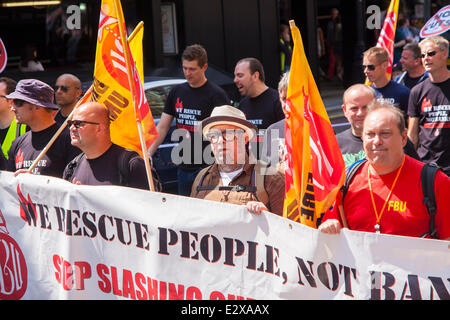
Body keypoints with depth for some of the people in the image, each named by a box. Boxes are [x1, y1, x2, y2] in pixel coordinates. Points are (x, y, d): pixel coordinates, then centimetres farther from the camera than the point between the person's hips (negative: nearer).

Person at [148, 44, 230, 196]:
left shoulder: (216, 95, -6)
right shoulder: (177, 92, 12)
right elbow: (162, 127, 12)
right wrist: (148, 154, 2)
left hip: (207, 166, -6)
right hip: (183, 166, 6)